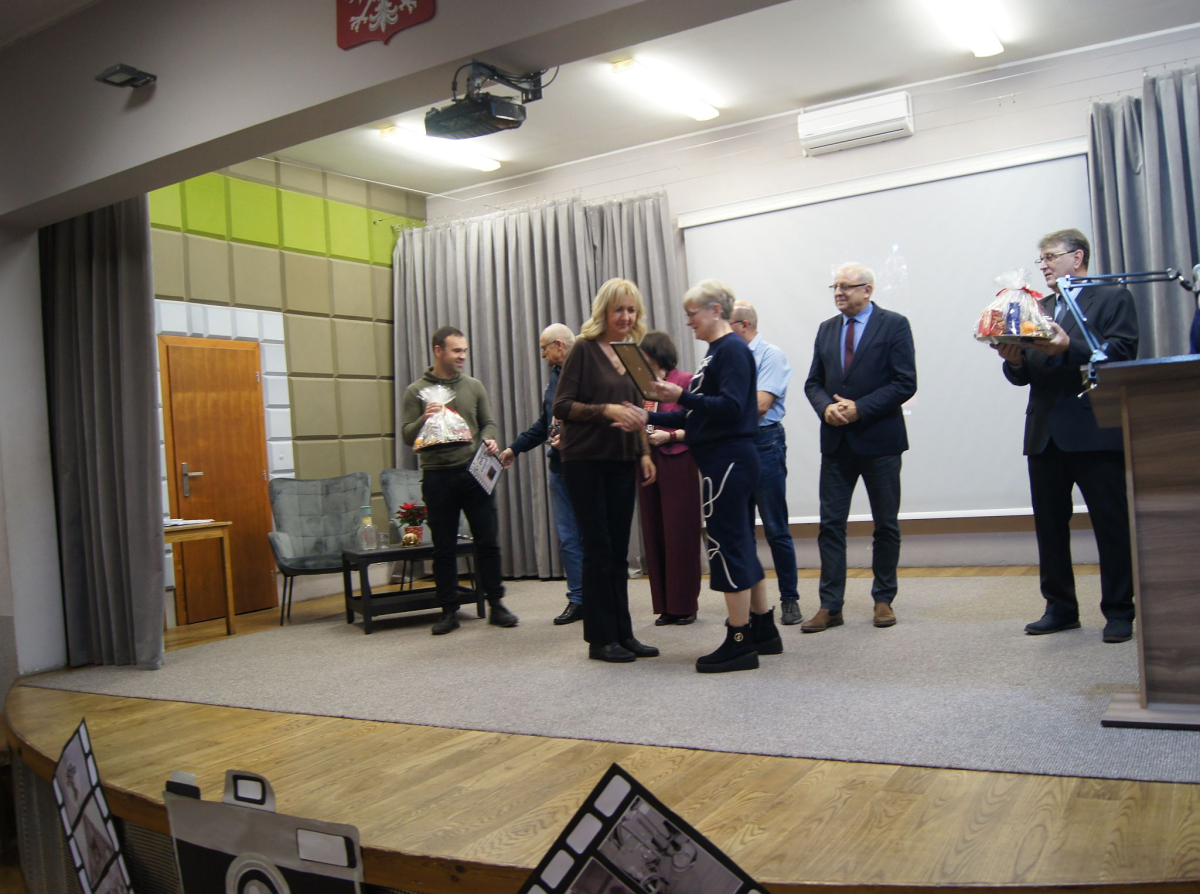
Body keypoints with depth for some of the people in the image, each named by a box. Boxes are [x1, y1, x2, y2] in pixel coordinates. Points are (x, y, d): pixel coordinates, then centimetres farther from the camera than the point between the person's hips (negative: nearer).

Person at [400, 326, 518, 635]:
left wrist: (489, 440, -9)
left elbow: (488, 422, 13)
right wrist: (424, 419, -20)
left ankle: (495, 604, 13)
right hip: (437, 477, -1)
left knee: (488, 541, 1)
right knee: (444, 548, 5)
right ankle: (449, 611, 15)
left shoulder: (474, 386, 10)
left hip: (474, 473, 2)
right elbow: (407, 436, -1)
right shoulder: (416, 391, 3)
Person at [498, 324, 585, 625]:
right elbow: (545, 422, 24)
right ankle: (578, 599, 16)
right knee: (567, 538, 9)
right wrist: (515, 448, 24)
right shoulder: (555, 376, 16)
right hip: (560, 468, 8)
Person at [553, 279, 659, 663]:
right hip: (586, 461, -5)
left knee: (618, 550, 9)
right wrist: (606, 410, -20)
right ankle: (600, 638, 8)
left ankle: (622, 633, 16)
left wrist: (644, 453, 10)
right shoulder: (584, 350, -5)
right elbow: (561, 406, -9)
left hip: (622, 461, 6)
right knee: (599, 549, -2)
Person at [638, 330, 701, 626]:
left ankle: (685, 605, 8)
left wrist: (670, 436, -18)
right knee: (654, 535, 7)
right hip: (647, 463, 6)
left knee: (680, 534, -1)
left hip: (677, 465, -6)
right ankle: (666, 606, 15)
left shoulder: (685, 381, -3)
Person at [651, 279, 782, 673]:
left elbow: (731, 407, -22)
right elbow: (700, 414, 19)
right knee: (741, 545, 15)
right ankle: (764, 632, 25)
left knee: (727, 545, -5)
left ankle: (739, 643, 4)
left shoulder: (732, 349, -12)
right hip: (725, 460, 10)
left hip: (729, 459, -10)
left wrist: (683, 396, -25)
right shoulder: (716, 351, 17)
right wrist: (650, 418, 16)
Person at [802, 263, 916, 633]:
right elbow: (813, 382, 11)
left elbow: (905, 383, -11)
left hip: (879, 439, -4)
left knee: (886, 525, 8)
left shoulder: (894, 324, -4)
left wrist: (860, 408, -19)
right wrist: (826, 407, -10)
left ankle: (883, 599, 21)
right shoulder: (826, 329, 11)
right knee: (830, 523, 1)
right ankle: (830, 606, 6)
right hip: (836, 440, 4)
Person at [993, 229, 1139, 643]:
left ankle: (1119, 612, 10)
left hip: (1096, 432, -6)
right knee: (1049, 526, 8)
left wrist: (1068, 348, -23)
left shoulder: (1113, 299, 3)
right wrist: (1014, 360, -9)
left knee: (1111, 524, 0)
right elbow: (1023, 376, 13)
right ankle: (1060, 608, 18)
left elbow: (1122, 354, -11)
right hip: (1045, 434, 6)